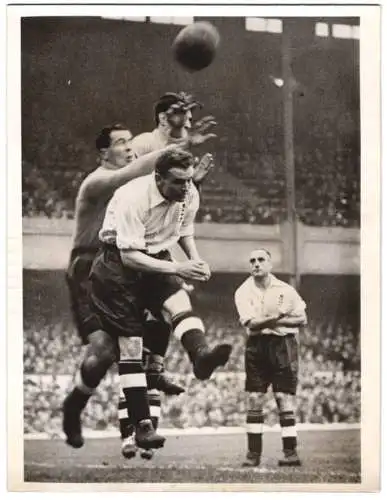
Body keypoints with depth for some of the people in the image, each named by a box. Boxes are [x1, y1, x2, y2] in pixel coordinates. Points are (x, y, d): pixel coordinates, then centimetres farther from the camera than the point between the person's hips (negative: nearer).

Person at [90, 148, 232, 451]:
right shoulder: (134, 198, -26)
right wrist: (178, 269, -33)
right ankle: (142, 425, -6)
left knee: (180, 301, -27)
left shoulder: (189, 195, -7)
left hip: (157, 257, 5)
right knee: (130, 342, -7)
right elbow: (130, 256, -27)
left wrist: (195, 260, -5)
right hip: (118, 262, -5)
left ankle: (201, 354, -53)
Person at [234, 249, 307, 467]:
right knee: (255, 399, -1)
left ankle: (291, 452, -3)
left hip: (283, 344, -1)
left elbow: (302, 319, 1)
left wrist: (273, 322, -12)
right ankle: (253, 453, 3)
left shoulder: (285, 290, 1)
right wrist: (277, 316, -27)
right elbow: (251, 323, -12)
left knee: (284, 398, -6)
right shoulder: (243, 292, 0)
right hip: (256, 345, 1)